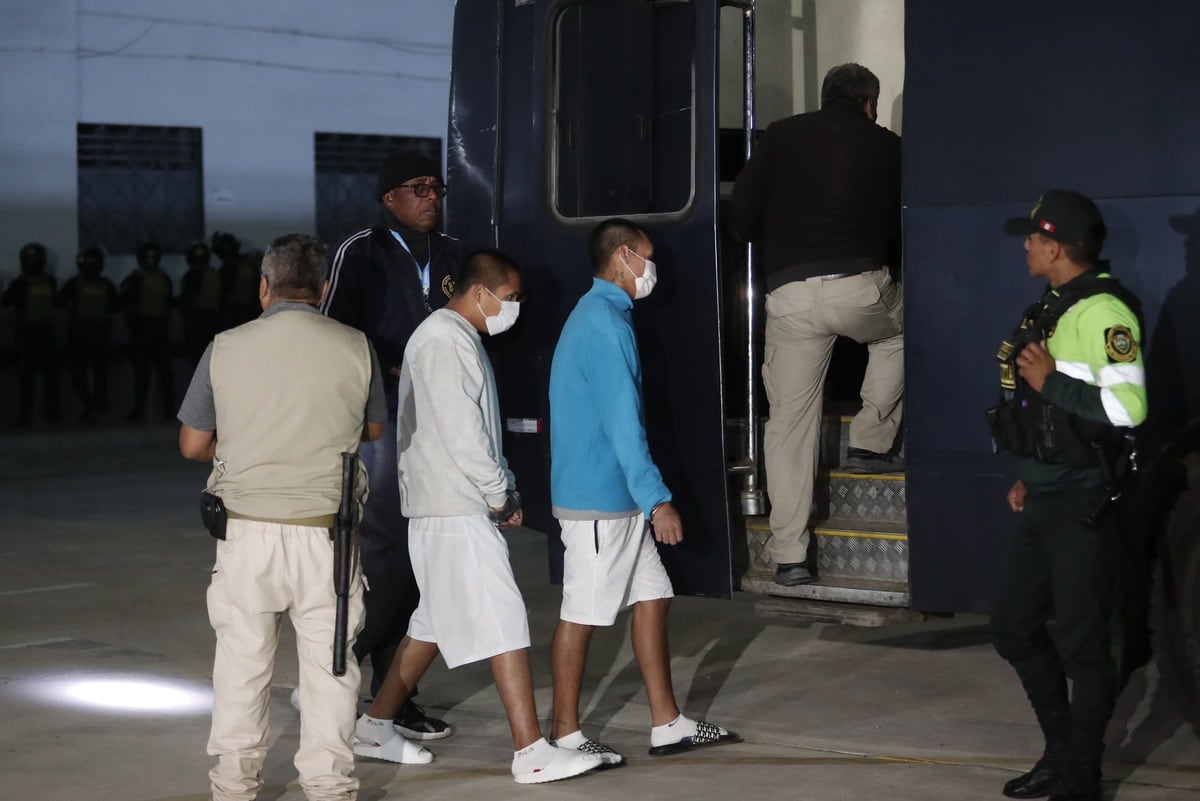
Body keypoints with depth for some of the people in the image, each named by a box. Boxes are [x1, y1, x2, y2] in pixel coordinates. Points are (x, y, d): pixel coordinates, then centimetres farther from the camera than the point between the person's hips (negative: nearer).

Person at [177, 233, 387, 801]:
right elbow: (374, 431, 14)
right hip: (325, 529, -1)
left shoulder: (225, 349, -3)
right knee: (328, 661, 8)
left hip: (247, 526, 1)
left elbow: (193, 444, 4)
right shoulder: (355, 349, -2)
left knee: (242, 658, 12)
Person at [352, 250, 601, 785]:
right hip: (454, 509, -11)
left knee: (436, 621, 16)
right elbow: (460, 433, -20)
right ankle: (531, 753, -10)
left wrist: (503, 490, 13)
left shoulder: (459, 338, 18)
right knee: (503, 620, -10)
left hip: (460, 505, 11)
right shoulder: (443, 341, -16)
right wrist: (500, 495, -11)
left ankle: (374, 726, 23)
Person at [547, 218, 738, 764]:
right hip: (597, 499, -10)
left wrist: (647, 496, 23)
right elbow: (622, 422, -22)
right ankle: (566, 734, 7)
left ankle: (667, 724, 15)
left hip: (618, 499, 10)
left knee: (652, 597, 11)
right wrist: (657, 499, -22)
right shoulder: (605, 323, -16)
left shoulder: (598, 315, 17)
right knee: (582, 613, -2)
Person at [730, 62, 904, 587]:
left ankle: (789, 555, 4)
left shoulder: (782, 136, 12)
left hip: (789, 296, 1)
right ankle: (870, 443, 25)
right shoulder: (886, 146, 13)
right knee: (898, 332, 34)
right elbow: (902, 228, 17)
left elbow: (743, 215, 8)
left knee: (789, 420, 6)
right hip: (860, 287, 0)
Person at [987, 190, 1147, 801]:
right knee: (1013, 628, 16)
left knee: (1081, 643, -1)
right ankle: (1062, 752, 30)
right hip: (1044, 500, 10)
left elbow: (1127, 406, -28)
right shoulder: (1053, 309, 13)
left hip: (1083, 503, -10)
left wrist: (1050, 381, -22)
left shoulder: (1103, 310, -17)